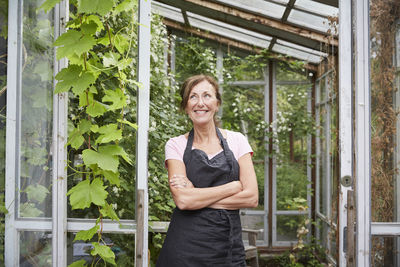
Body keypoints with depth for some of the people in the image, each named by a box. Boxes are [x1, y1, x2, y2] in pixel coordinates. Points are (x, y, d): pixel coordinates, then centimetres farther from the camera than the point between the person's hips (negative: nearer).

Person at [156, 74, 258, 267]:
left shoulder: (236, 141, 3)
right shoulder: (176, 145, 0)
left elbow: (251, 198, -6)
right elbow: (183, 200, -14)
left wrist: (198, 196, -11)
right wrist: (233, 186, -10)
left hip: (228, 245, 1)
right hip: (186, 246, -1)